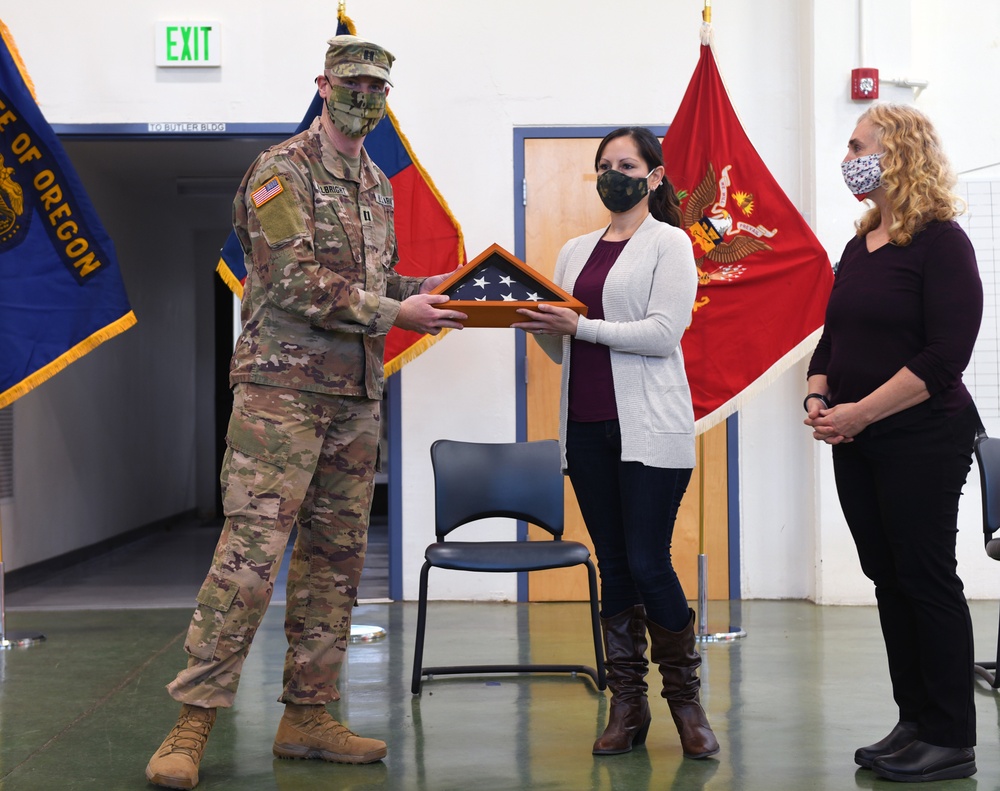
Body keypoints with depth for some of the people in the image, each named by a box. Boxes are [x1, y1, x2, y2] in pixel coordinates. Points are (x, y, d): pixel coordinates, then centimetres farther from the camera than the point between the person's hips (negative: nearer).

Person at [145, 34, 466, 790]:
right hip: (282, 389, -8)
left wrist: (421, 286, 7)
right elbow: (294, 281, -17)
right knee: (251, 552, -12)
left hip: (357, 396, 8)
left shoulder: (377, 185, 18)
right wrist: (395, 312, -16)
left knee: (335, 558, 9)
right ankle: (192, 724, -5)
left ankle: (307, 715, 18)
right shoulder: (282, 171, -6)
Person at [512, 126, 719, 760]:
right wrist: (538, 323, -3)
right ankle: (628, 706, 13)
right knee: (614, 566, 7)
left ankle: (686, 698, 10)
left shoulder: (668, 243, 0)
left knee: (649, 563, -8)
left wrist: (579, 326, -16)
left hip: (650, 428, -5)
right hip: (587, 427, 6)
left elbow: (664, 332, -12)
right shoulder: (576, 251, 17)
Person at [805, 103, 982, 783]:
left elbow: (946, 354, -19)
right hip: (856, 445, 8)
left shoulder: (941, 241, -11)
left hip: (922, 440, -8)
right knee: (888, 577, 11)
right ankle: (915, 722, 22)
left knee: (927, 579, -2)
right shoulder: (860, 245, 12)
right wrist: (819, 398, 0)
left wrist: (861, 411, -20)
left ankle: (950, 740, 9)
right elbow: (833, 337, 18)